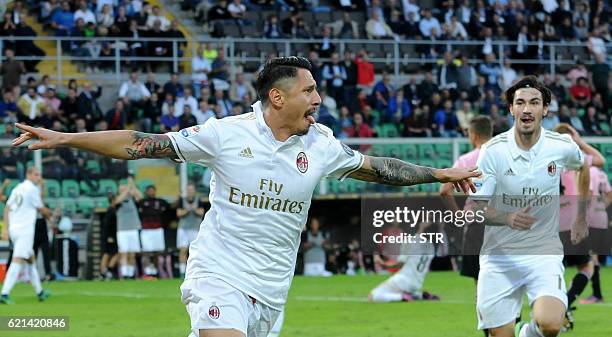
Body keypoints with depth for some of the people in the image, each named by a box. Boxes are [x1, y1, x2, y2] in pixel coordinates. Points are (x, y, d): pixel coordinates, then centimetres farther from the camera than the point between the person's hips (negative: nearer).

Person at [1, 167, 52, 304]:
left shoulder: (17, 188, 15)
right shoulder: (32, 189, -8)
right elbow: (42, 210, -1)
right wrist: (51, 214, 19)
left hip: (13, 229, 9)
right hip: (25, 230, -9)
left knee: (31, 258, 19)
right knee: (18, 261, -13)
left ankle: (39, 292, 27)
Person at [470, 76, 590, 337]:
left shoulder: (562, 146, -6)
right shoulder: (492, 151, -10)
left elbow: (584, 167, 19)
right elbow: (475, 208, -11)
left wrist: (581, 218, 21)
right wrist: (508, 219, -29)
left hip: (545, 252, 0)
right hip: (499, 255, 0)